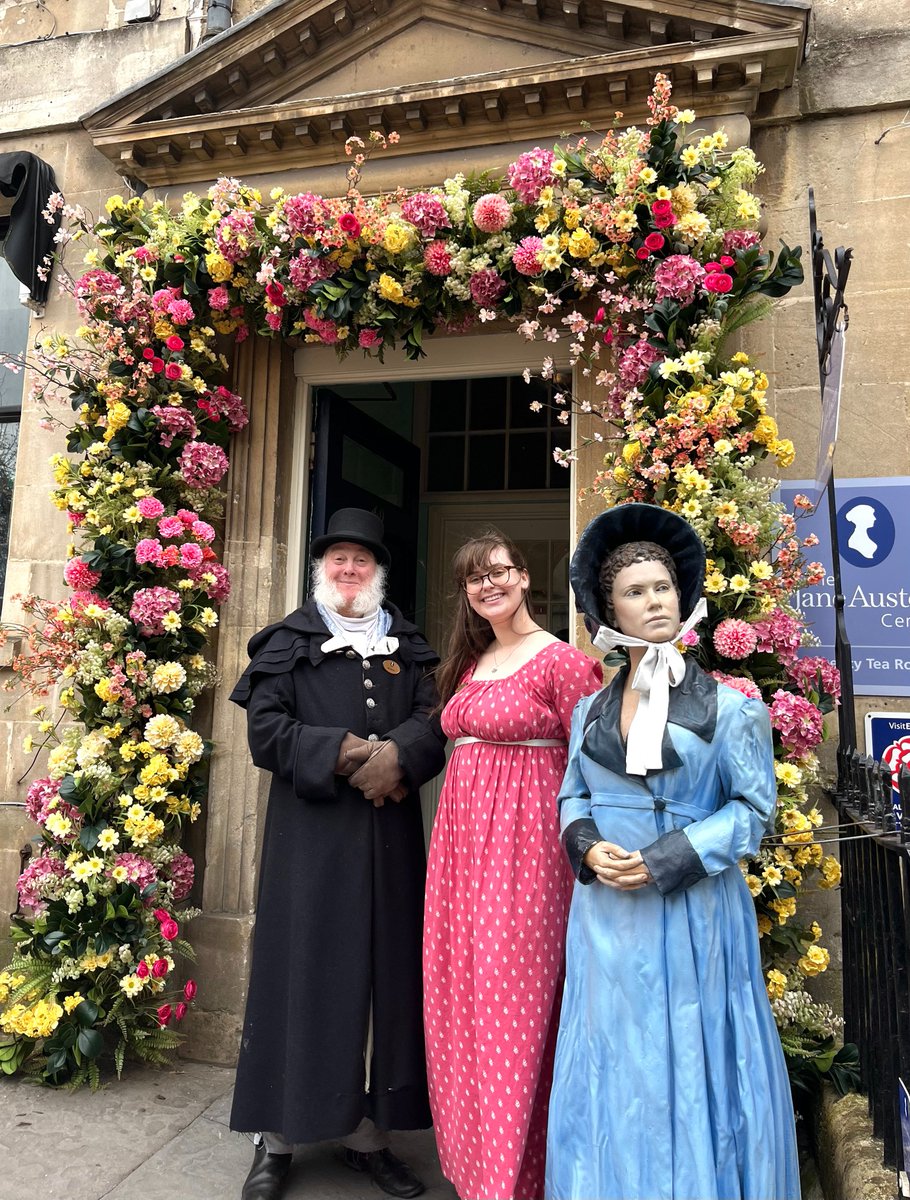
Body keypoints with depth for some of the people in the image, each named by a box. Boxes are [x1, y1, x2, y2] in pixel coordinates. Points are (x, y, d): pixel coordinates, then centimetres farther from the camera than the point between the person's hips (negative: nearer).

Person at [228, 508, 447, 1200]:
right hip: (310, 836, -2)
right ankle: (279, 1137, 18)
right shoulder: (288, 644, 5)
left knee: (383, 974, 7)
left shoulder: (410, 649, 13)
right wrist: (348, 753, -16)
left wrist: (396, 755, -18)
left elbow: (437, 725, 2)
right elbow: (267, 729, -6)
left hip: (388, 839, 3)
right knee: (305, 971, 3)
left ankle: (369, 1133, 21)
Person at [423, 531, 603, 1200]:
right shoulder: (469, 662, 12)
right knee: (459, 999, 16)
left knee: (512, 1004, 1)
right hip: (463, 837, 8)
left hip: (525, 843, -7)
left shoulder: (562, 661, -10)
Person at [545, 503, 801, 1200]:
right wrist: (589, 848, -10)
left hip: (690, 910, -3)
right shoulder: (592, 710, 6)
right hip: (605, 910, 4)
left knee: (687, 1065, 9)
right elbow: (573, 796, 11)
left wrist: (662, 863, -16)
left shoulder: (728, 708, -6)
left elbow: (753, 807, -8)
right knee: (612, 1062, 15)